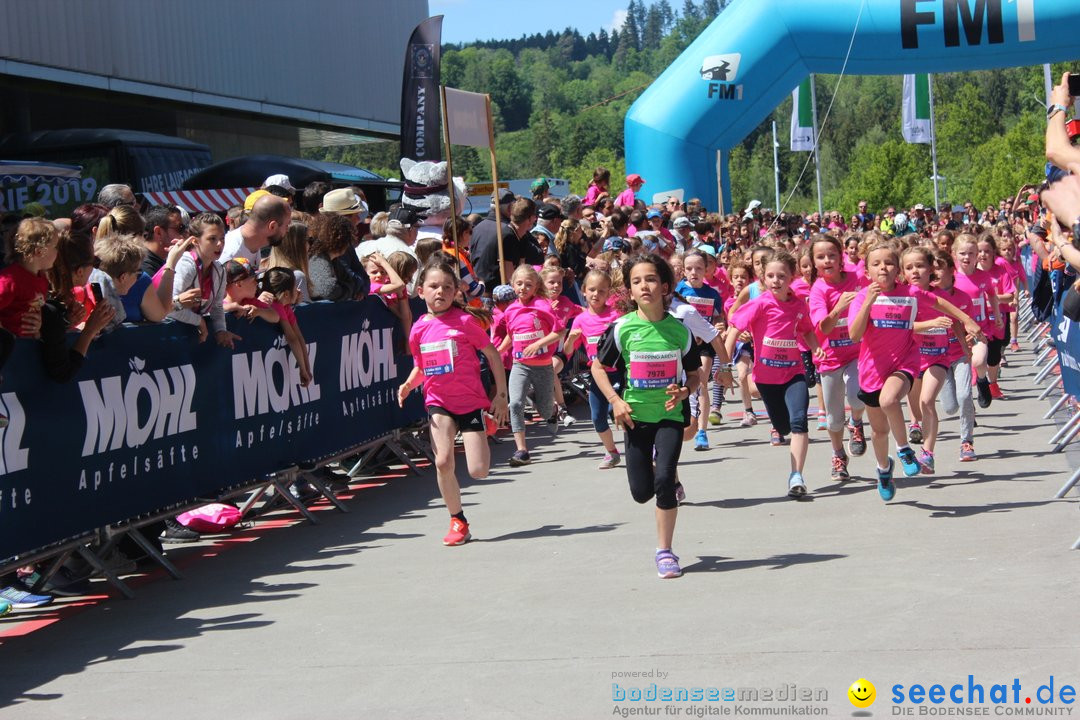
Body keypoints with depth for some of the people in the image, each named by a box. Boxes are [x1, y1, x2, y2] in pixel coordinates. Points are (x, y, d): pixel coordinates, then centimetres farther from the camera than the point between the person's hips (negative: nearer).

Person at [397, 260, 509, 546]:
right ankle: (458, 522, 4)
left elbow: (492, 355, -2)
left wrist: (501, 396, -3)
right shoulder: (419, 329, 2)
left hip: (471, 400, -2)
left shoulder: (465, 320, -9)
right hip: (438, 401, 2)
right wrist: (408, 385, -5)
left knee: (478, 471, -6)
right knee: (443, 462, -15)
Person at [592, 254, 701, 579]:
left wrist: (684, 391, -14)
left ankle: (665, 552, -2)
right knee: (641, 492, 3)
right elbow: (598, 367, 4)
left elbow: (694, 374, 7)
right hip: (635, 415, 1)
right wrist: (615, 400, -8)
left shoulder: (679, 330, -5)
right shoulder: (623, 328, -7)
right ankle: (656, 469, 42)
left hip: (670, 413, -1)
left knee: (664, 480, -17)